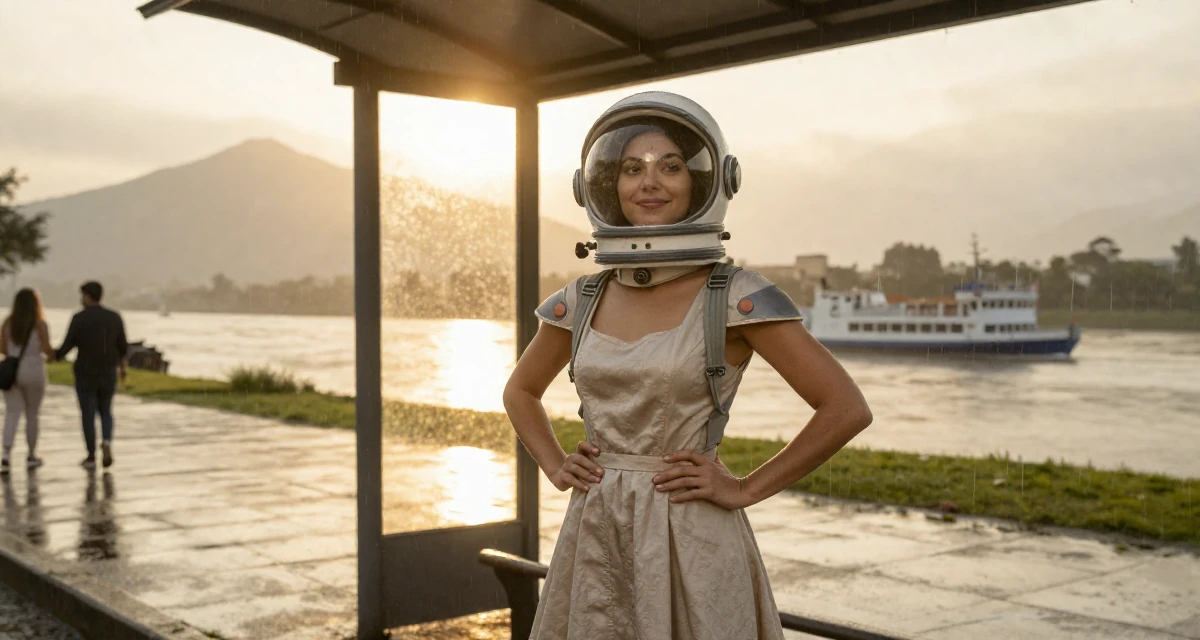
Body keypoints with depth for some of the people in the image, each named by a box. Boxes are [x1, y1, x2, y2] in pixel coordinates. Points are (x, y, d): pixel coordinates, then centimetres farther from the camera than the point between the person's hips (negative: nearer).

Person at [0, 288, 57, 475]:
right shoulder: (40, 324, -9)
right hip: (34, 372, -2)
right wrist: (52, 355, 12)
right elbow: (47, 349, -12)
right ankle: (31, 456, 23)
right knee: (32, 415, 11)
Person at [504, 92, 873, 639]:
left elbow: (847, 408, -11)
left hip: (691, 540, -4)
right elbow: (521, 392, 22)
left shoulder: (736, 298, -9)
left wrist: (745, 489, -9)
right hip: (595, 538, 4)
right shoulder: (580, 302, 4)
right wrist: (554, 466, 7)